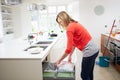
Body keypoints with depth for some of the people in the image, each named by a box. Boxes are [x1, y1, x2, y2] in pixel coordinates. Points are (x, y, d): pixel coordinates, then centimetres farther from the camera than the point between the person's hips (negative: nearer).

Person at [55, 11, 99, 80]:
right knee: (89, 74, 22)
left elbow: (68, 49, -18)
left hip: (89, 51, -9)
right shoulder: (74, 25, 13)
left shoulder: (69, 28, -16)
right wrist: (70, 56, 20)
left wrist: (59, 61, -7)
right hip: (94, 49, 9)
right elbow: (74, 43, 17)